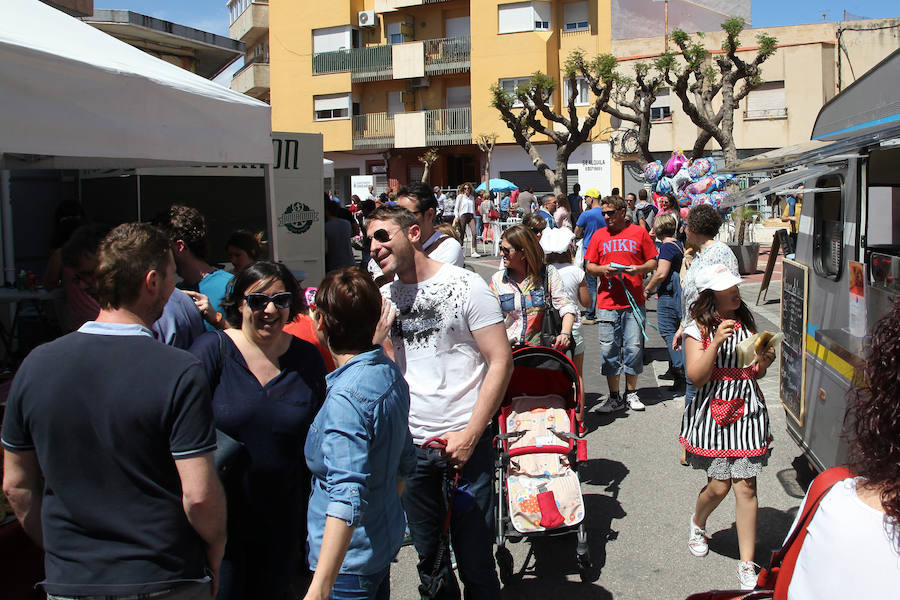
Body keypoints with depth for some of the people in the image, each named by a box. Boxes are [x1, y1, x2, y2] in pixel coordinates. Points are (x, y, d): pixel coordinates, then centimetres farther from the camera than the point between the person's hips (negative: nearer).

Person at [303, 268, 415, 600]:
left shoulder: (346, 398, -26)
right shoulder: (390, 374, 1)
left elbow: (347, 498, -31)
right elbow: (404, 462, 12)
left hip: (350, 558, -9)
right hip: (386, 537, 9)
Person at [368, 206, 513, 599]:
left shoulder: (465, 285, -7)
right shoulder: (384, 296, 8)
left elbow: (500, 361, -9)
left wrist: (469, 435, -14)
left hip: (464, 443, -5)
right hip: (410, 445, 5)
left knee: (474, 559, 2)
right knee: (429, 557, 15)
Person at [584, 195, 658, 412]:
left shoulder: (639, 232, 6)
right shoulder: (599, 235, 10)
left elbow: (653, 263, 8)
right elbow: (589, 266, 10)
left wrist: (639, 269, -12)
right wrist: (603, 269, -9)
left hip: (634, 302, -1)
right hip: (607, 303, 1)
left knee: (634, 348, 2)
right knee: (609, 350, 2)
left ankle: (631, 393, 18)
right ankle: (614, 397, 12)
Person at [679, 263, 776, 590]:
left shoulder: (746, 322, 9)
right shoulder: (698, 329, -5)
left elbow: (755, 373, 16)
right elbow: (697, 377, -14)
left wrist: (764, 362, -7)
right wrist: (717, 343, -23)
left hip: (748, 409, 3)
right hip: (713, 412, -3)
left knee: (746, 487, -1)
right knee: (719, 485, -1)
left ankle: (747, 563, 8)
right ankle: (697, 523, 35)